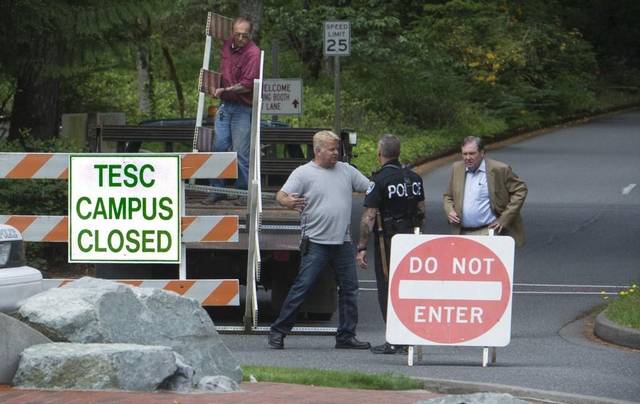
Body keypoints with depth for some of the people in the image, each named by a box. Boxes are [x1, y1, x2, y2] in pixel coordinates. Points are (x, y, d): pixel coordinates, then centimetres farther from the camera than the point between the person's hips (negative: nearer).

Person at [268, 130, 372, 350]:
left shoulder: (346, 171, 12)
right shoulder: (303, 173, -3)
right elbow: (281, 195, -9)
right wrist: (289, 202, -32)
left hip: (343, 242, 6)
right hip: (316, 242, -5)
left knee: (349, 289, 7)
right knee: (302, 287, -8)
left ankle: (346, 336, 15)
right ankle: (278, 331, -1)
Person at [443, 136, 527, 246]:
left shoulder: (499, 169, -4)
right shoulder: (457, 168, 11)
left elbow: (520, 190, 0)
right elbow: (448, 196, 22)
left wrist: (504, 219, -6)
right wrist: (449, 211, 0)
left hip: (489, 232, -5)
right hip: (463, 234, 5)